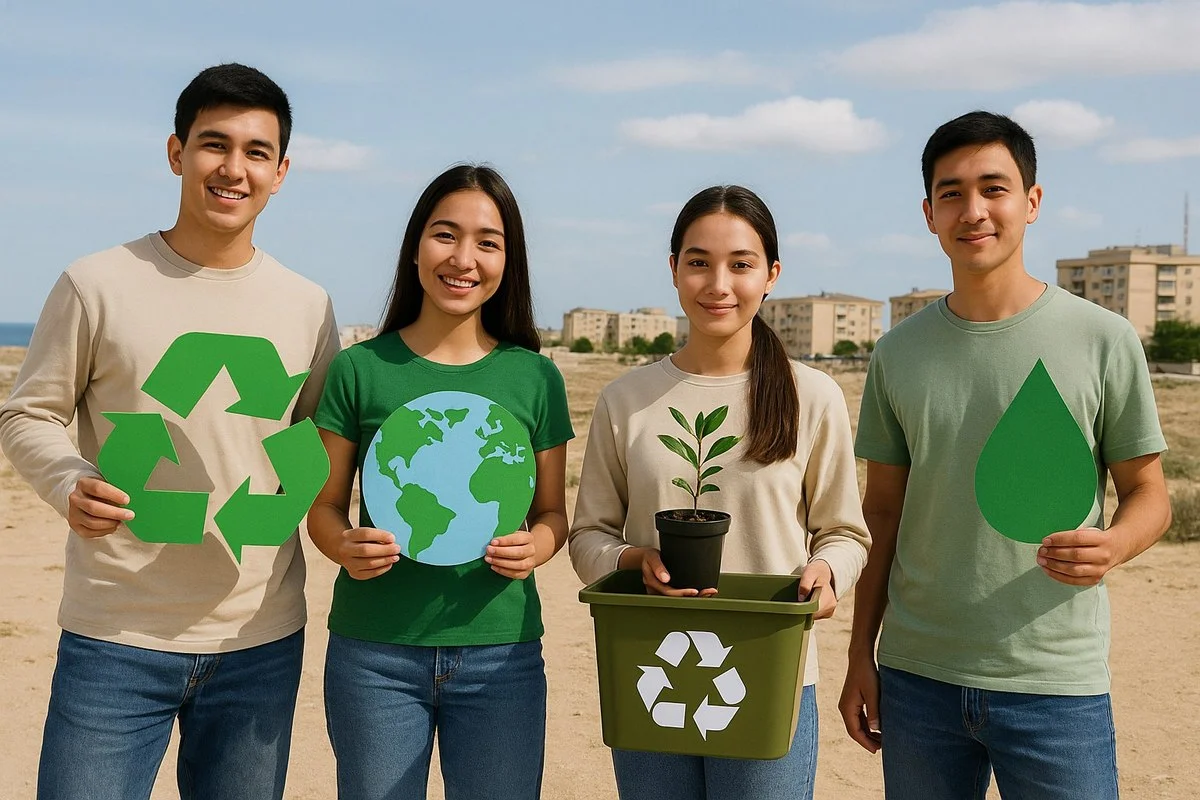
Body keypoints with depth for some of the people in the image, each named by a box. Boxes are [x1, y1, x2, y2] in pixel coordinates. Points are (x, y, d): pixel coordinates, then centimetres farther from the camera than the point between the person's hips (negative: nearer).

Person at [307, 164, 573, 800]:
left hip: (500, 654, 1)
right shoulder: (360, 368, -1)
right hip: (374, 652, -1)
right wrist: (345, 547, -17)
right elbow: (325, 504, 4)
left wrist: (537, 546, -12)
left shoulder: (535, 378, 3)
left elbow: (552, 512, 9)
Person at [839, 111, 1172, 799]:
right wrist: (860, 653, 7)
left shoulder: (1104, 341, -4)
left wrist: (1114, 545, -20)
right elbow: (884, 511, 9)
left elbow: (1149, 493, 2)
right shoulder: (899, 354, 5)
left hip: (1056, 684, -2)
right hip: (916, 678, 3)